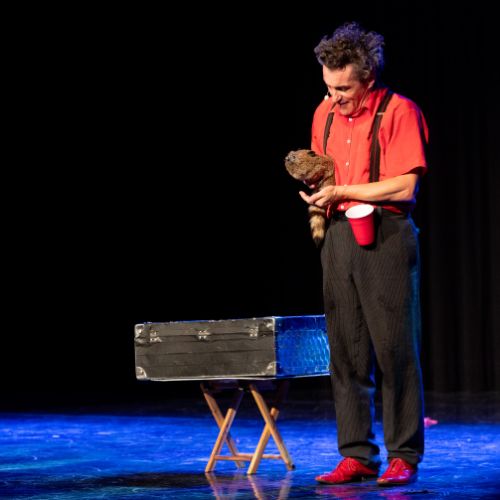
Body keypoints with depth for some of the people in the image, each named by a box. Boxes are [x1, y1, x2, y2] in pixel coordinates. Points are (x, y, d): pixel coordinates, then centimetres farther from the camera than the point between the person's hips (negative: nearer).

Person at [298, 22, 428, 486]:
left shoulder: (398, 111, -8)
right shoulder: (326, 112, 13)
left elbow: (404, 187, -14)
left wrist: (342, 191, -11)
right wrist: (316, 190, 5)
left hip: (386, 236, -6)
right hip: (338, 235, 6)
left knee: (394, 347, -4)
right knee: (345, 350, 5)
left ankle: (403, 456, 4)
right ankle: (356, 455, 11)